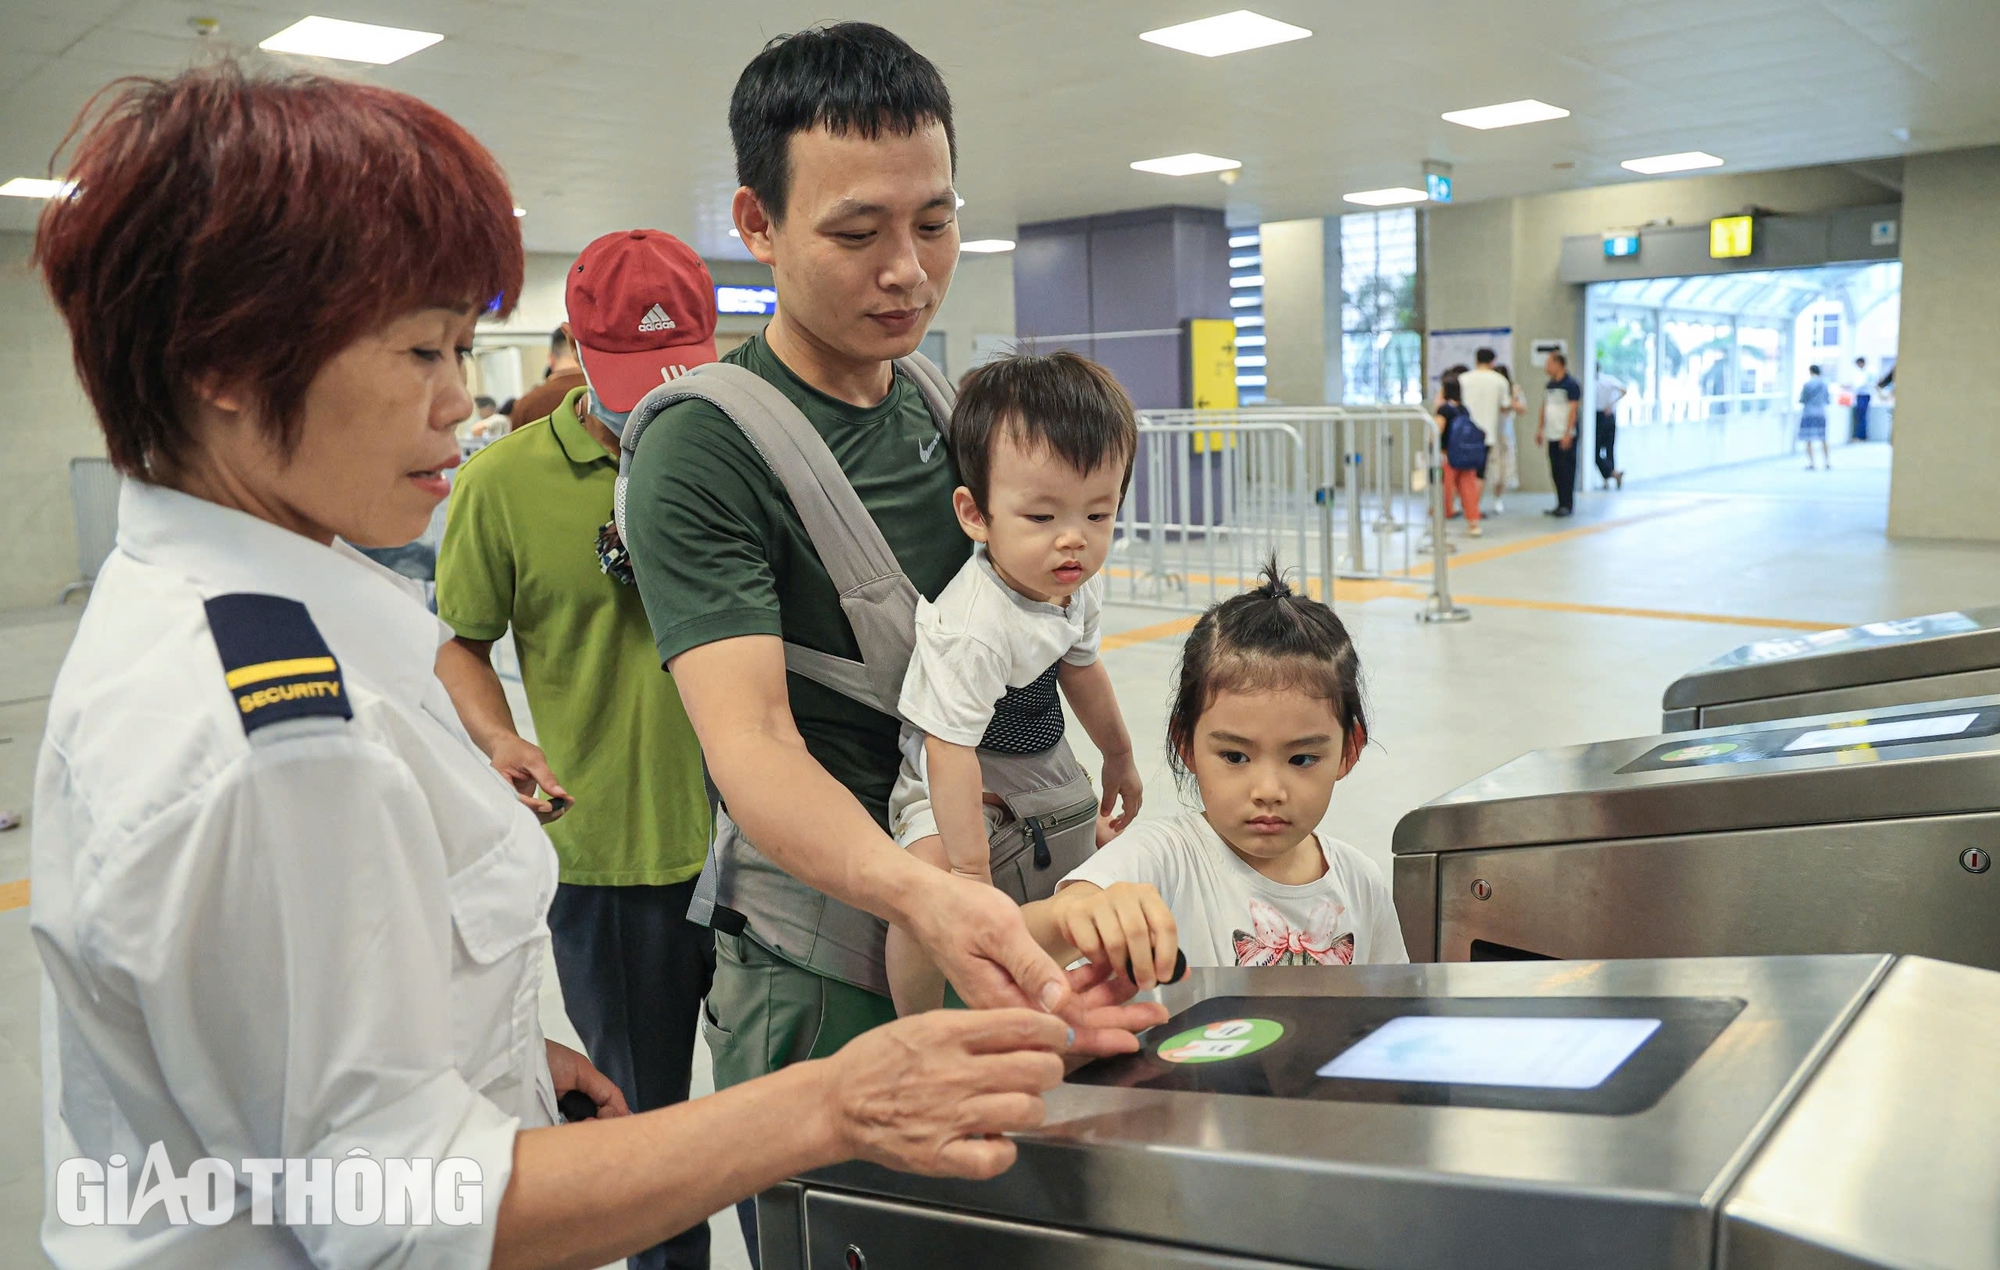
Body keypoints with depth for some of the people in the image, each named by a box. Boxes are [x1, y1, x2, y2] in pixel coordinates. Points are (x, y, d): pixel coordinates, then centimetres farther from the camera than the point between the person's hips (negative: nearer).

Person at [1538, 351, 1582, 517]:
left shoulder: (1571, 384, -9)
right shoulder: (1550, 385, 15)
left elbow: (1572, 410, -14)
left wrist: (1567, 434, -19)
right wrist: (1540, 429, 18)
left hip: (1566, 436, -8)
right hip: (1552, 435, 8)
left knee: (1566, 470, -5)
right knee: (1556, 471, 8)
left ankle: (1568, 505, -1)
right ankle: (1560, 504, 14)